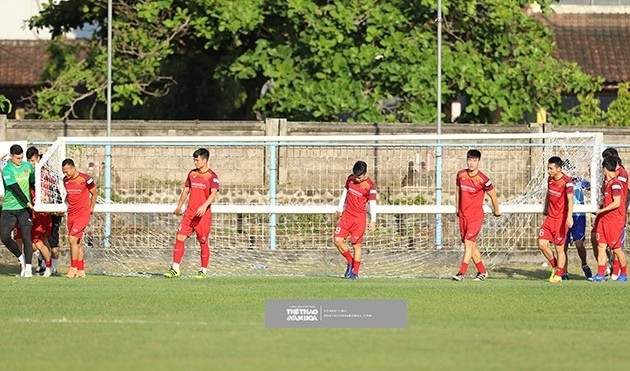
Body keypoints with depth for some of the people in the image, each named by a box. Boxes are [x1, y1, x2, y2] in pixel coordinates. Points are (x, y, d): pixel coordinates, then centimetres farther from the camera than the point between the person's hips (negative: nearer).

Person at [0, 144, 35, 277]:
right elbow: (15, 189, -16)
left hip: (24, 208, 1)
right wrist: (27, 202, -20)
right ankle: (21, 258, 15)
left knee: (26, 236, -10)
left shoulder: (28, 166, 6)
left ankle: (28, 267, -9)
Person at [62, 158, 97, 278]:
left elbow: (94, 193, 3)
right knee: (77, 242, 9)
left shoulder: (85, 179, -11)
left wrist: (91, 208, 8)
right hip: (71, 214, 6)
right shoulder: (65, 180, 6)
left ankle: (73, 268, -10)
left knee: (73, 239, -16)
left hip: (83, 213, -6)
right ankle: (81, 270, 15)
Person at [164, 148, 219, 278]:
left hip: (203, 214, -5)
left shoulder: (212, 176, -6)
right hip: (189, 213, 5)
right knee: (180, 237, -6)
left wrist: (205, 206, -33)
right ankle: (175, 269, -6)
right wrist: (179, 206, 28)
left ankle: (203, 270, 14)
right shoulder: (192, 174, 13)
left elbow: (213, 193, -17)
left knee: (203, 242, 2)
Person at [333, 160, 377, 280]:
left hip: (359, 218, -5)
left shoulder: (370, 186, -14)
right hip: (346, 215, 5)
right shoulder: (350, 179, 3)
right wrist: (340, 209, 21)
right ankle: (350, 262, 16)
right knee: (337, 240, -4)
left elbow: (372, 204, -16)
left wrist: (373, 221, -24)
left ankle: (355, 272, 6)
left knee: (356, 245, -2)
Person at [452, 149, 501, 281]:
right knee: (471, 244, 10)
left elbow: (493, 195, 1)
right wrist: (457, 208, 26)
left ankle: (462, 273, -18)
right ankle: (482, 271, 22)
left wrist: (496, 211, 13)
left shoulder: (483, 180, -13)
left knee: (468, 242, -15)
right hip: (463, 215, 6)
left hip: (476, 216, -6)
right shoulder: (460, 175, 2)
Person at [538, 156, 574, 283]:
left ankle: (558, 275, 10)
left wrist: (569, 216, -40)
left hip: (561, 218, -7)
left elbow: (570, 199, -28)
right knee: (542, 244, -2)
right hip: (550, 216, 7)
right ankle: (555, 267, 19)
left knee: (559, 248, -1)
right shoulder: (550, 179, 6)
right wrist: (546, 208, 31)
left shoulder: (567, 181, -17)